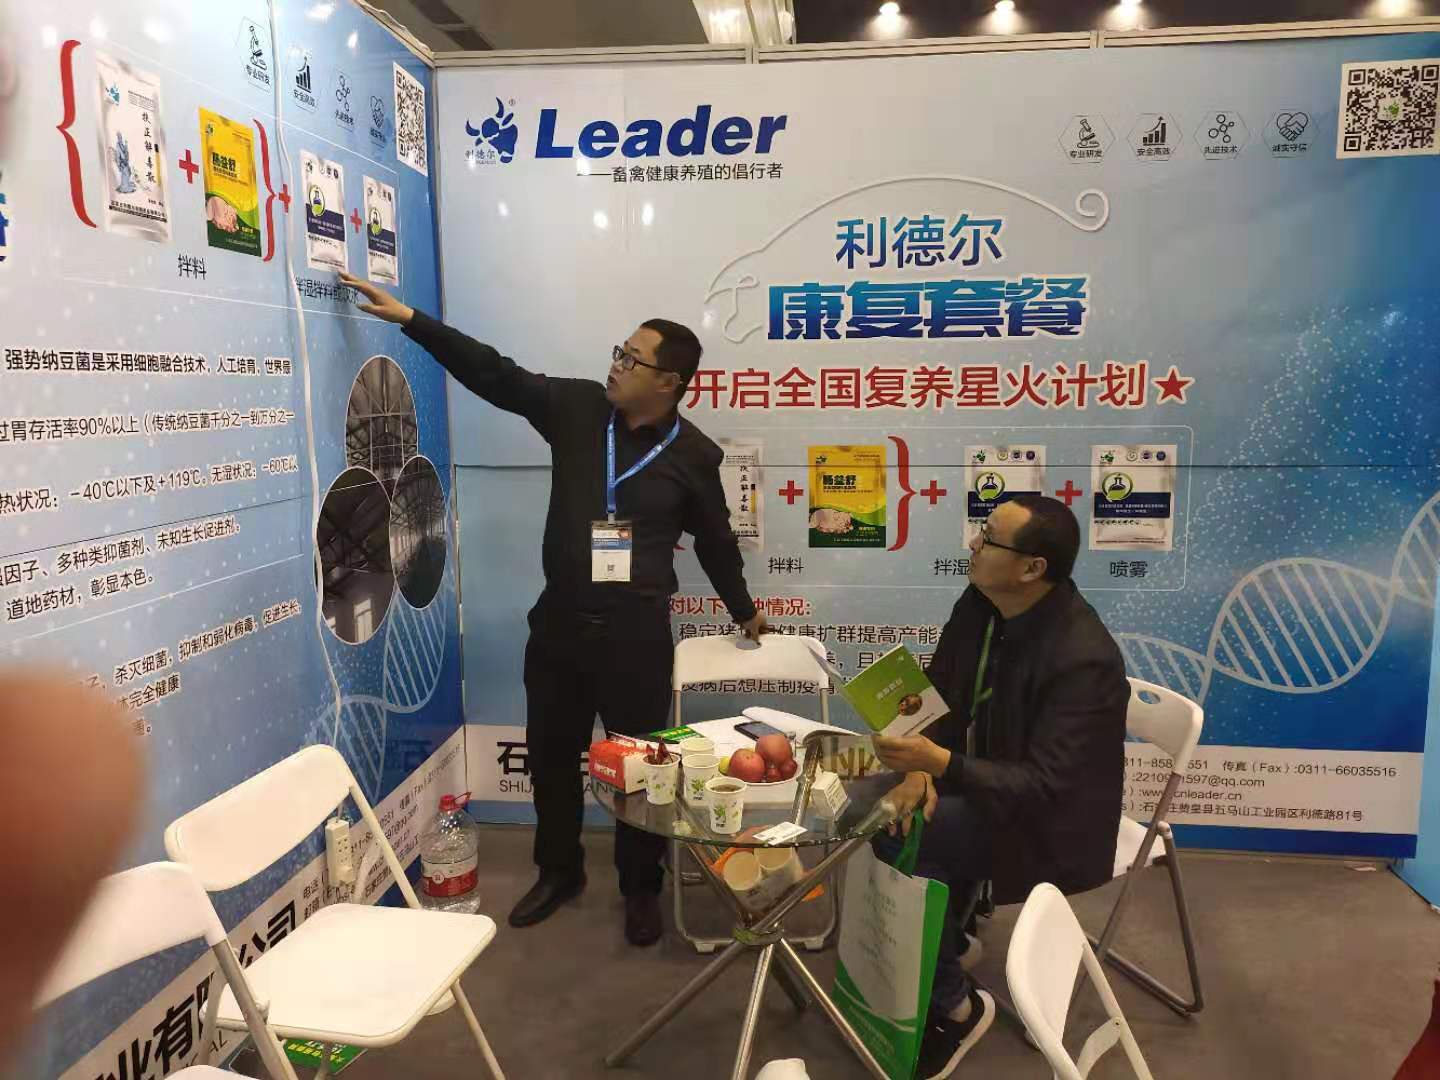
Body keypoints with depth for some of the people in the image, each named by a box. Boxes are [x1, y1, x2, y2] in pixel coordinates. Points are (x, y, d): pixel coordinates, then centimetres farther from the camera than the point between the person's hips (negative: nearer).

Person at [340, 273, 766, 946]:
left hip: (637, 631, -3)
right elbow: (492, 372, -3)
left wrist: (743, 610, 19)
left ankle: (641, 889, 28)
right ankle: (559, 872, 37)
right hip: (559, 619, 4)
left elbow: (715, 539, 9)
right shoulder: (577, 408, 0)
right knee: (551, 753, 16)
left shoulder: (693, 454, -4)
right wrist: (409, 319, -10)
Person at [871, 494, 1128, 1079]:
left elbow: (1043, 786, -31)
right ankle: (945, 937, 16)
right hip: (979, 775, 8)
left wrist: (940, 765, -42)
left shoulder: (1084, 659, -29)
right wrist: (918, 768, -17)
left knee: (904, 840, -24)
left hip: (1049, 819, -8)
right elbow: (937, 695, 0)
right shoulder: (979, 604, -7)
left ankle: (954, 1006, -2)